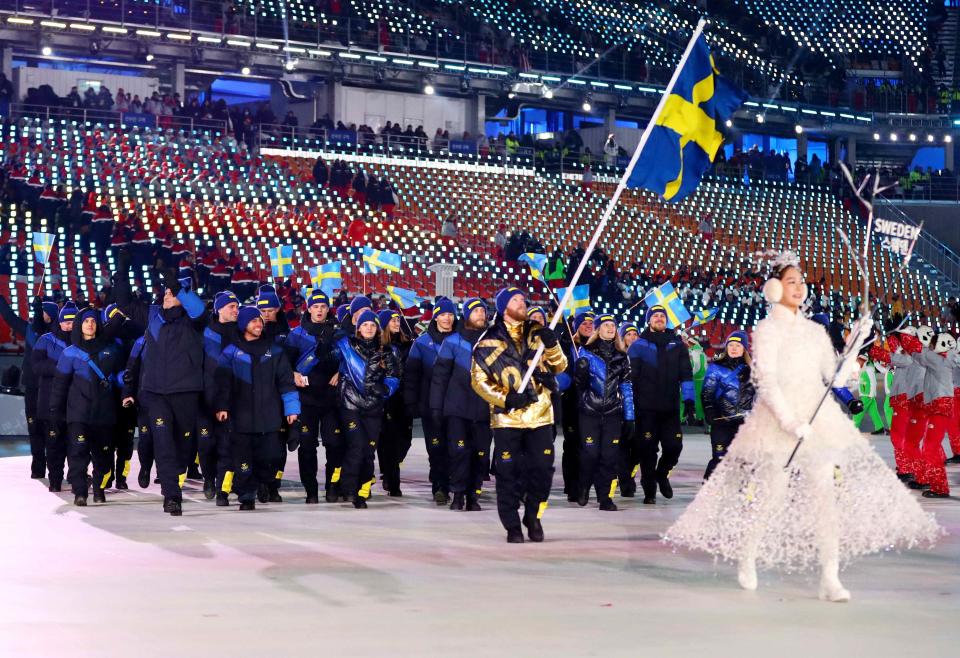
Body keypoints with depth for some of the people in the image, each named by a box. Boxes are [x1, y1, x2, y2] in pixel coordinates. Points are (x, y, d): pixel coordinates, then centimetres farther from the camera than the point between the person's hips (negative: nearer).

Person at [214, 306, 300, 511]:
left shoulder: (274, 351, 10)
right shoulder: (231, 352, 6)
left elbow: (286, 381, 8)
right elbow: (222, 381, 1)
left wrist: (291, 408, 2)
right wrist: (221, 406, -9)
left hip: (269, 416, 1)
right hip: (241, 416, -1)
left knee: (269, 456, -1)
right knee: (243, 458, -4)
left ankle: (267, 486, 25)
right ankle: (247, 496, 5)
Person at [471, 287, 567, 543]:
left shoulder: (537, 334, 8)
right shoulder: (489, 341, -1)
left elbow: (559, 366, 6)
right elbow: (479, 379, -1)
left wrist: (552, 345, -13)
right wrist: (504, 398, -14)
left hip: (539, 414, 3)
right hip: (507, 416, -2)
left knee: (542, 469, 2)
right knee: (508, 472, -1)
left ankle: (533, 517, 22)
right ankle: (512, 526, 11)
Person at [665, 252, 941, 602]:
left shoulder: (815, 330, 15)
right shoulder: (767, 329, -2)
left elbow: (836, 376, 12)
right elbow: (767, 381, -10)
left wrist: (856, 343, 3)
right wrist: (789, 421, -20)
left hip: (817, 417, 5)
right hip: (779, 419, -5)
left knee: (825, 493, -5)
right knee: (773, 494, -2)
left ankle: (830, 579, -7)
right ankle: (746, 558, 23)